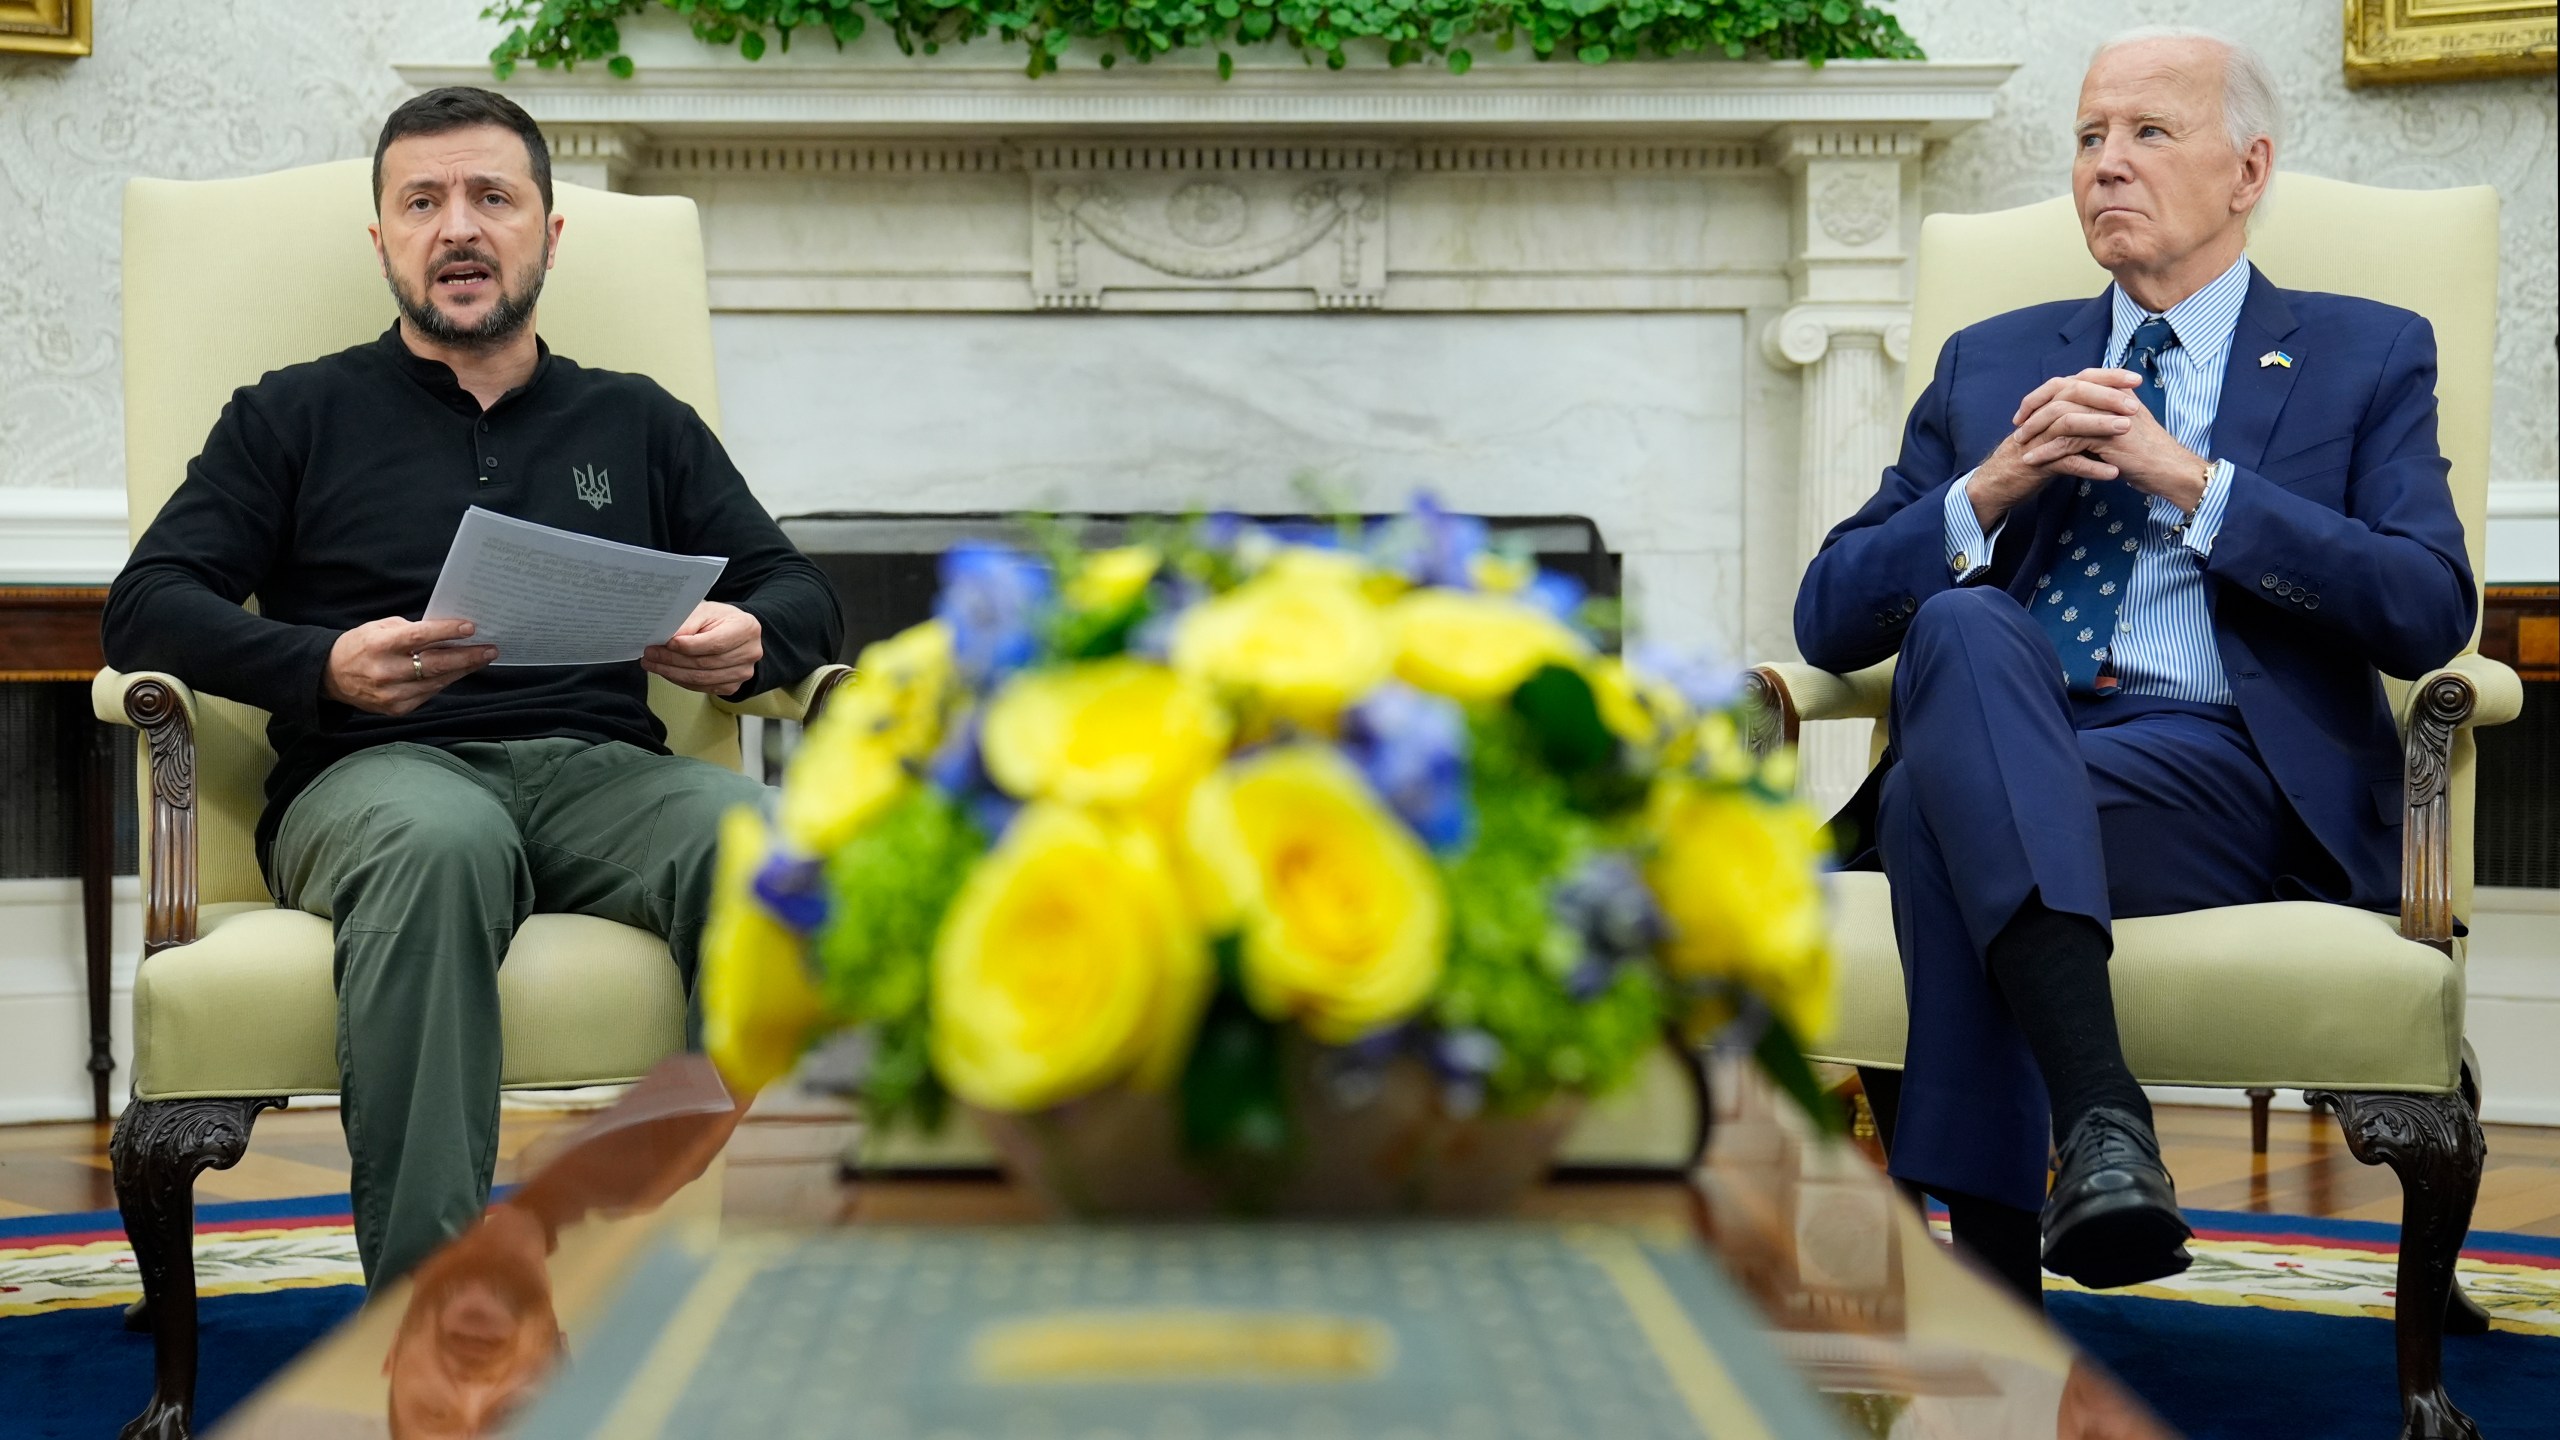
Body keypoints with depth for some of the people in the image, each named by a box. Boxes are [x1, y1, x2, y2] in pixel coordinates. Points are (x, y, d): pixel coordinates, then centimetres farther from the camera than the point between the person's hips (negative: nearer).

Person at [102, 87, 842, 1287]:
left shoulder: (640, 423, 26)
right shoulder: (297, 416, 20)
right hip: (376, 771, -2)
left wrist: (753, 640, -6)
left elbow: (799, 592, 20)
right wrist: (327, 668, -13)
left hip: (600, 769, 2)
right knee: (439, 841, -41)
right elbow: (147, 604, 8)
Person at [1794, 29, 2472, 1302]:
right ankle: (2099, 1114, -48)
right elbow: (1829, 618, 17)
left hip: (2228, 774, -2)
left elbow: (2431, 610, -1)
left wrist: (2193, 482, -8)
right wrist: (1987, 492, -1)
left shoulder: (2365, 358, 17)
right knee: (1965, 625, -35)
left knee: (1947, 814, -34)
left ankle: (1997, 1282, -37)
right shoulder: (1988, 364, 25)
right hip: (1997, 753, 3)